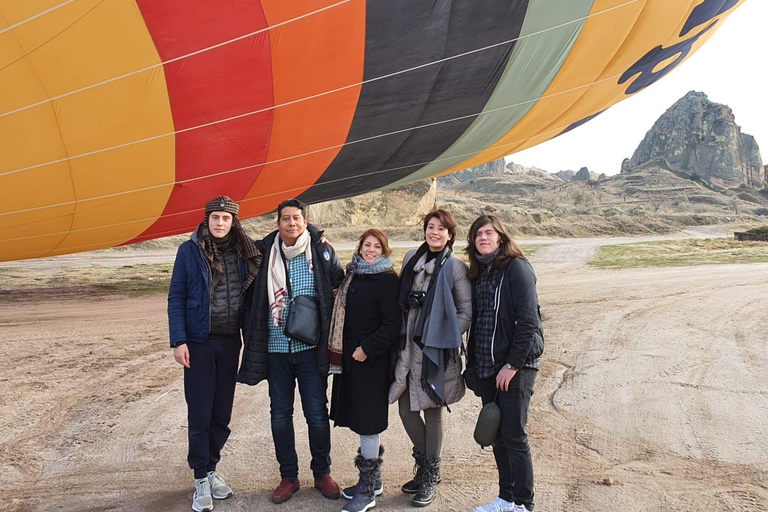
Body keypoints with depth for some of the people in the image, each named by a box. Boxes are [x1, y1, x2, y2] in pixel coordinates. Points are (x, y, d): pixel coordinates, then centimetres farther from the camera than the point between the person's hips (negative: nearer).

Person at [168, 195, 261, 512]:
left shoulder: (245, 252, 2)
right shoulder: (189, 251, -5)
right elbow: (176, 298, -4)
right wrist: (178, 340, -9)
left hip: (230, 342, 3)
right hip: (199, 342, -2)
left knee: (222, 412, 9)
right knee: (199, 413, 2)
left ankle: (211, 468, 27)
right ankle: (201, 478, 15)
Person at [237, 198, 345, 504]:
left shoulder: (322, 251, -2)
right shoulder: (265, 252, 1)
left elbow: (341, 283, 9)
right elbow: (253, 296, 11)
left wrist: (328, 328, 5)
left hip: (310, 347, -2)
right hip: (276, 347, 2)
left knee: (317, 413, 4)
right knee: (280, 414, 10)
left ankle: (322, 473, 24)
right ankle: (288, 476, 26)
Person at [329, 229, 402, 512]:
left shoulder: (388, 280, -11)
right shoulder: (353, 276, 12)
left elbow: (392, 325, -15)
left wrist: (366, 349, -17)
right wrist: (347, 351, 11)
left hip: (372, 361, -7)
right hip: (351, 358, 8)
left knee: (366, 420, -2)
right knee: (359, 418, 14)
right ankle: (372, 479, 28)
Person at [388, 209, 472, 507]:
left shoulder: (456, 267, -6)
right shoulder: (411, 258, 7)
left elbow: (466, 312, -3)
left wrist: (448, 337, -11)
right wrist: (400, 335, 10)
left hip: (436, 349, -4)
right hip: (409, 346, 5)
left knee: (431, 410, 5)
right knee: (405, 407, 8)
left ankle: (431, 476, 24)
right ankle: (424, 464, 32)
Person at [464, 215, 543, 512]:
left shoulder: (516, 268, -10)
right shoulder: (477, 273, 12)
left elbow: (528, 322, -16)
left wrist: (512, 365, -17)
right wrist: (473, 365, 10)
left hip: (516, 366, -7)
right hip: (486, 367, 7)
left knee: (513, 436, -1)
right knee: (496, 435, 14)